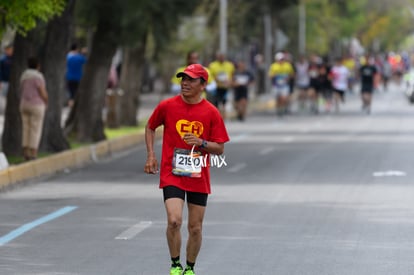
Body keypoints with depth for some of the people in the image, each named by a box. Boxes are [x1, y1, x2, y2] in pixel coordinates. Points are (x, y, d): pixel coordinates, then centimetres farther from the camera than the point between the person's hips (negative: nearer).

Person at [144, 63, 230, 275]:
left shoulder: (211, 112, -2)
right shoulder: (167, 106, -2)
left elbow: (220, 148, 1)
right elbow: (150, 127, 15)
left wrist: (201, 143, -17)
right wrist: (151, 155, 5)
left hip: (198, 178, 1)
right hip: (172, 174, -1)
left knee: (195, 228, 7)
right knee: (174, 220, -19)